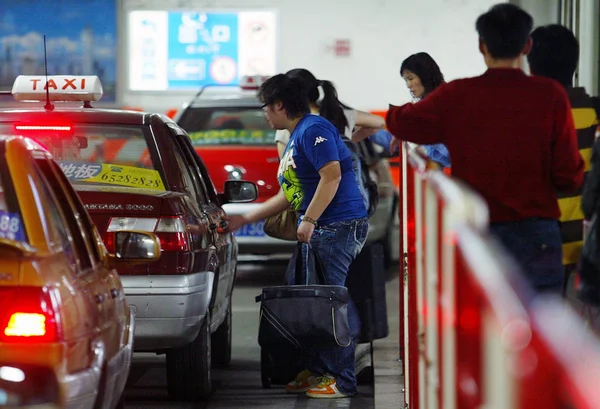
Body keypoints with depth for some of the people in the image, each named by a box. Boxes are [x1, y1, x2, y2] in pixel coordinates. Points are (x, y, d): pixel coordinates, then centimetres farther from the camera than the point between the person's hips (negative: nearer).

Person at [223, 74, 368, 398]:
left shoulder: (313, 129, -10)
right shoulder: (294, 139, 23)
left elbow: (331, 176, -21)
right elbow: (288, 196, 28)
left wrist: (309, 220, -22)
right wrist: (243, 219, 30)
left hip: (340, 225, -10)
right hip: (319, 230, 10)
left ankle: (342, 380, -9)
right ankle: (316, 371, 17)